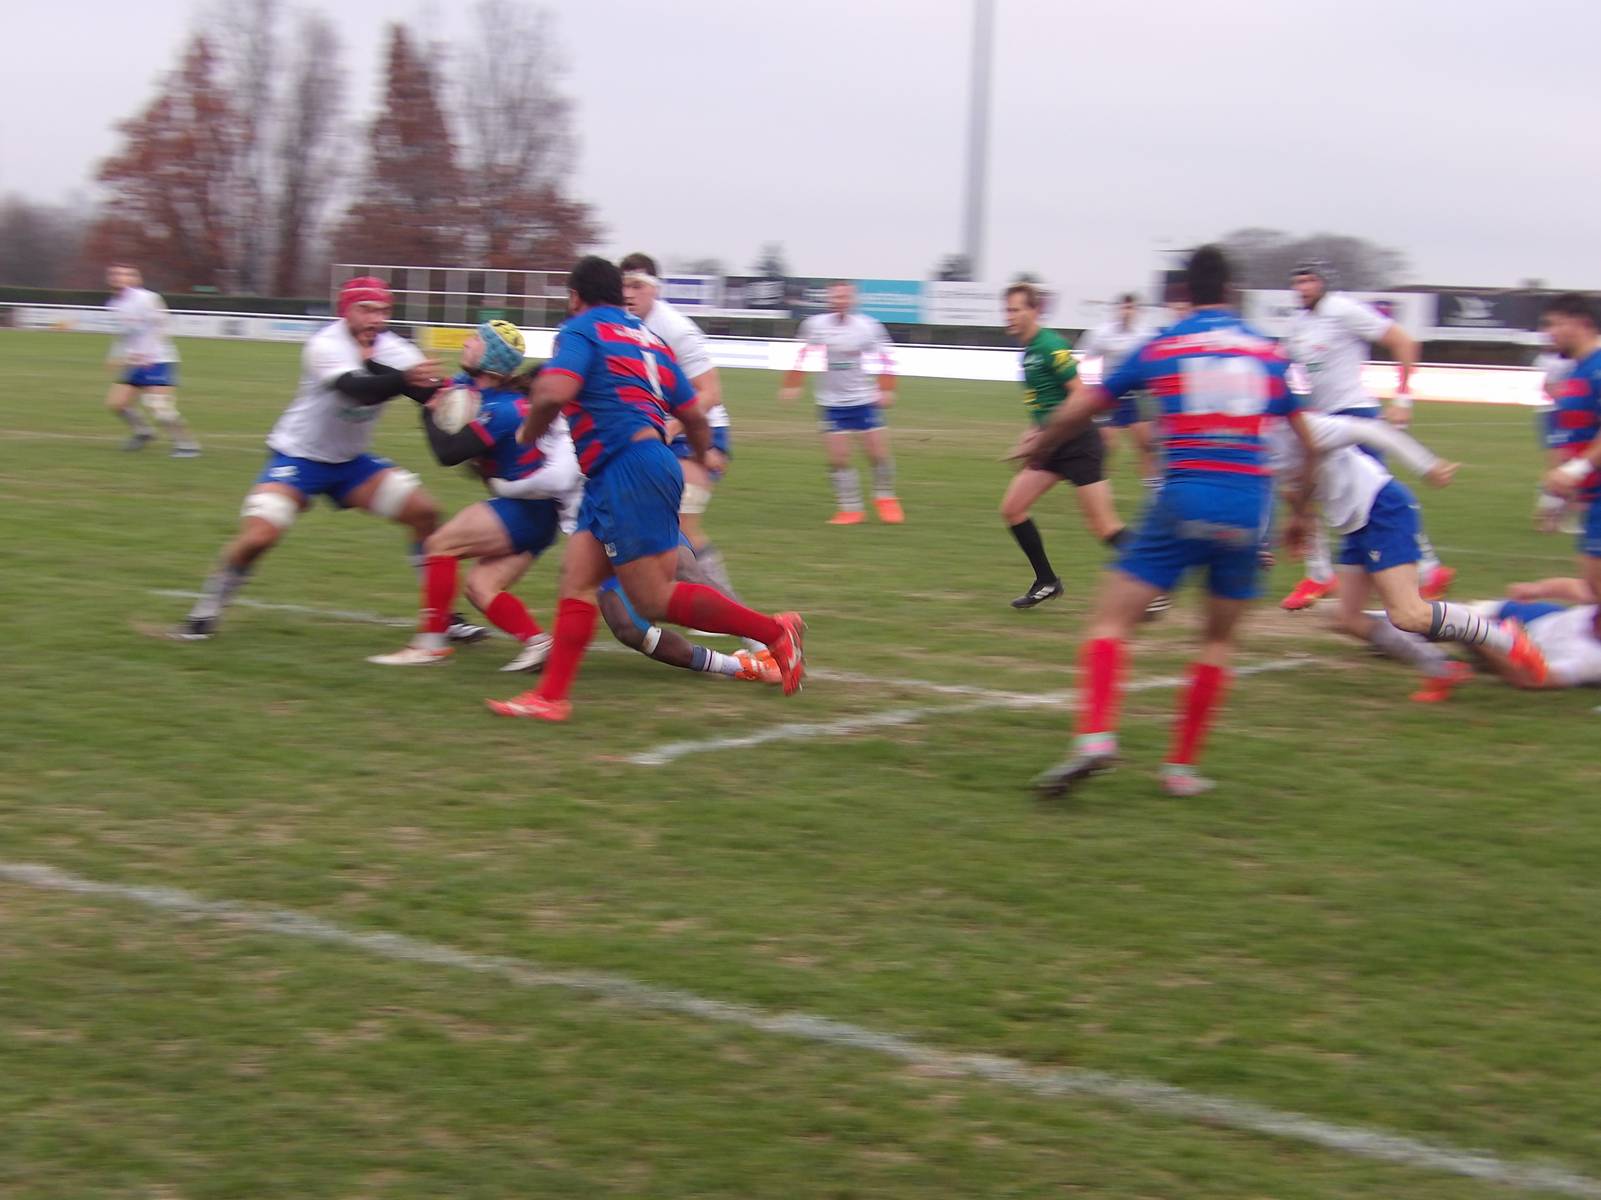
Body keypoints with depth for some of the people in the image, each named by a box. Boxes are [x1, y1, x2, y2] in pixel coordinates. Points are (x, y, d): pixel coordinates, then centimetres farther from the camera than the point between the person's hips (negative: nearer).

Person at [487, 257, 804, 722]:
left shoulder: (581, 330, -2)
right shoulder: (648, 338, 22)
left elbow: (554, 392, -20)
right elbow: (695, 417, 23)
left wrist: (529, 434, -1)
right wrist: (701, 459, 42)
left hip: (628, 470, -10)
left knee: (656, 600, -8)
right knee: (576, 579, 6)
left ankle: (774, 631, -3)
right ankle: (551, 696, 1)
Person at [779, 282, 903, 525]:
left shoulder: (868, 326, -7)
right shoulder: (815, 325, -6)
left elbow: (884, 360, 3)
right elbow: (801, 356, 9)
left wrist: (886, 390, -4)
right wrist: (791, 386, 8)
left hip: (864, 400, 0)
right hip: (831, 402, 1)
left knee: (878, 454, -1)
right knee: (838, 458, -6)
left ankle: (885, 499, 23)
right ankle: (850, 509, 5)